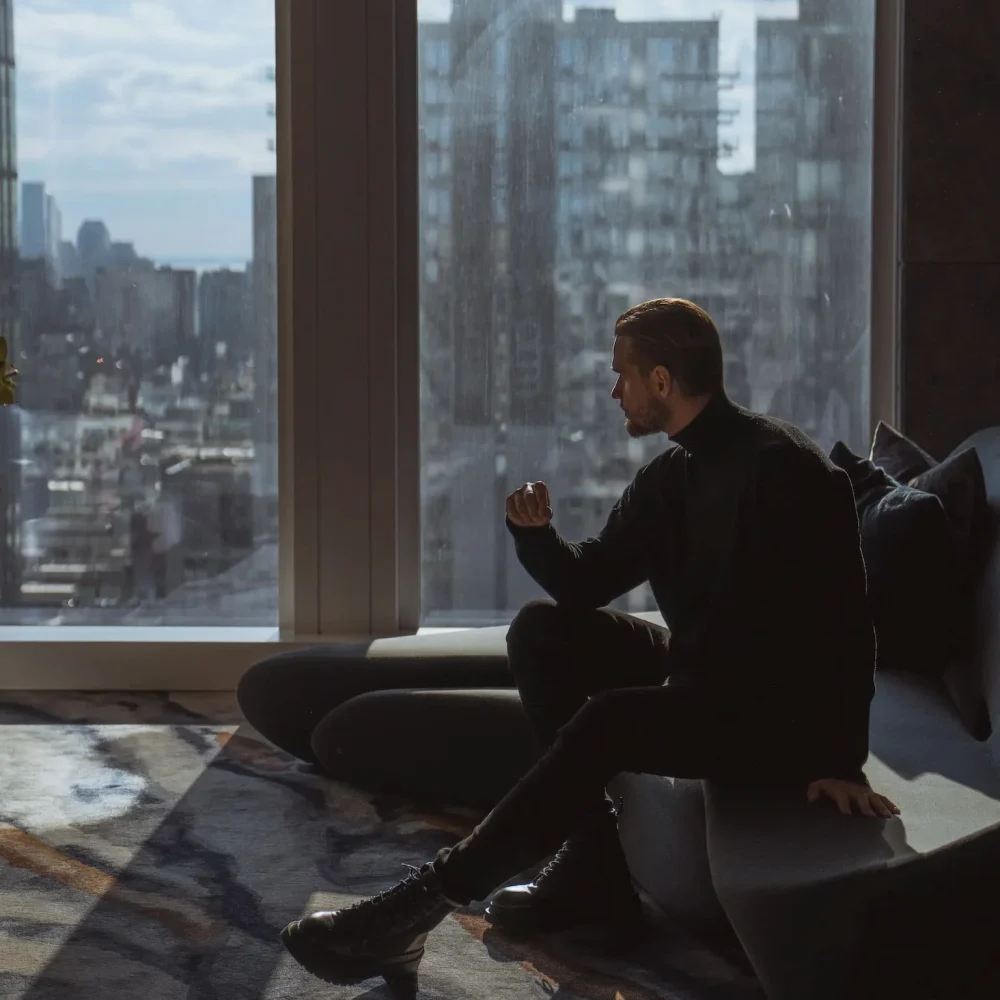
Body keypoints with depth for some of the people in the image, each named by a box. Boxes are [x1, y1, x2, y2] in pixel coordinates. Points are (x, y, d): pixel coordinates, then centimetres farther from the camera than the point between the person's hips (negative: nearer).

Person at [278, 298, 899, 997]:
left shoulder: (782, 466, -18)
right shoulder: (669, 476, 8)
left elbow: (843, 620, -21)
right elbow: (588, 583, 12)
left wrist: (839, 759, -25)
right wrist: (537, 533, -10)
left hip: (776, 715, -9)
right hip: (699, 674, 9)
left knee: (609, 720, -31)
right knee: (542, 629, -3)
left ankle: (423, 904, -27)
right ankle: (594, 868, -7)